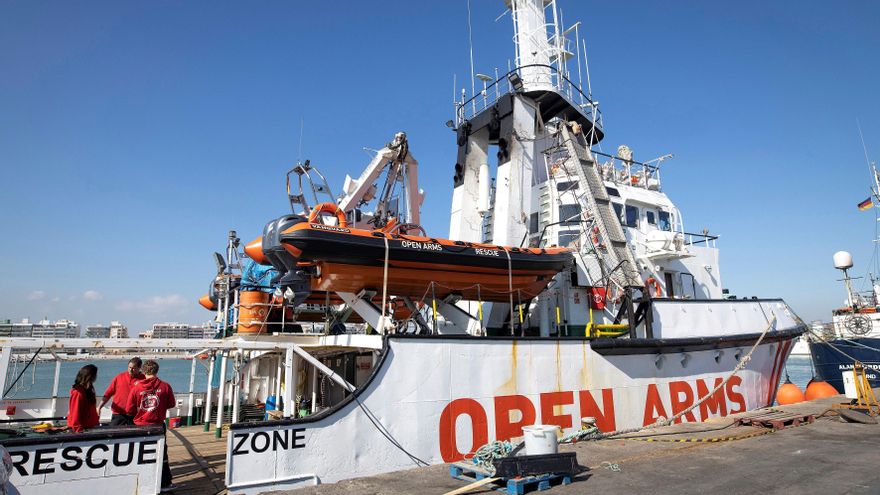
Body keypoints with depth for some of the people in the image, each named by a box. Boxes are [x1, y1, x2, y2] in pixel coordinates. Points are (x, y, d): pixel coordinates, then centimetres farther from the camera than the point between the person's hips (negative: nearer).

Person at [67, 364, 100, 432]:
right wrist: (80, 430, -18)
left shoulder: (87, 390, 10)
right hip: (83, 429, -8)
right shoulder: (78, 393, -17)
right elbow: (75, 414, -18)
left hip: (90, 426, 8)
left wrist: (96, 423, 13)